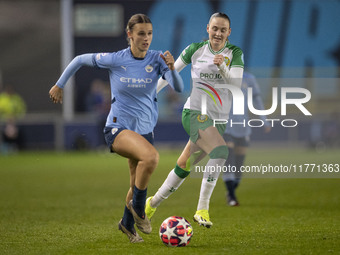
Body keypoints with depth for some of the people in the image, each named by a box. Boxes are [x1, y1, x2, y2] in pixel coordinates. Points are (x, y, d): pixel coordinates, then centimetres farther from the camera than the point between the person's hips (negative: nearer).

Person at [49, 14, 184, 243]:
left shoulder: (157, 59, -6)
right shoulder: (115, 60, -11)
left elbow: (179, 88, -18)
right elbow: (80, 60, 4)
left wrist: (172, 68, -37)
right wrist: (59, 85, 11)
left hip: (145, 129, 4)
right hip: (118, 128, -4)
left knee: (138, 185, 12)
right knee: (151, 156, -33)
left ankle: (127, 224, 40)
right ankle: (138, 207, -14)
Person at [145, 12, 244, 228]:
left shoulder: (235, 53, 2)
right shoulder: (196, 49, 1)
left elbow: (237, 83, -12)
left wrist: (223, 68, -30)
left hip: (219, 119, 3)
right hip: (195, 112, -3)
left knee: (185, 165, 8)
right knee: (220, 151, -28)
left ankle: (154, 203, 28)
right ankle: (202, 208, -25)